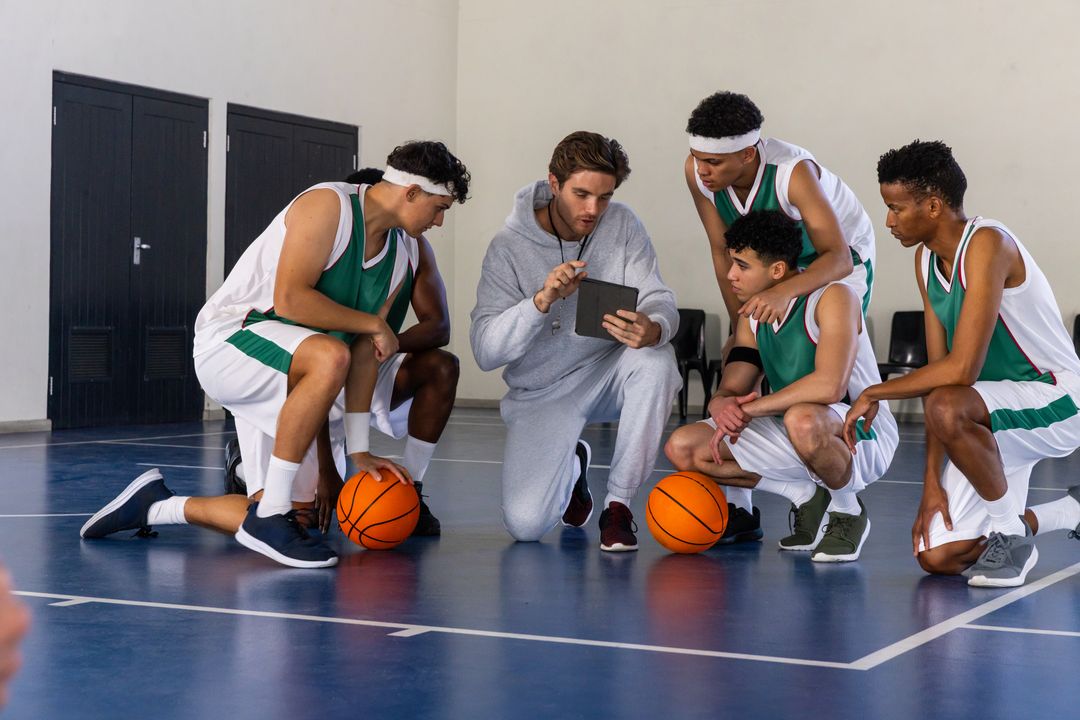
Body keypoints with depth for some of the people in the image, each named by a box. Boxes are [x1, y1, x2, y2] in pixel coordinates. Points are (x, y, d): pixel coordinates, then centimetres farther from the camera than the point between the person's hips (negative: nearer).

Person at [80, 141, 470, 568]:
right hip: (228, 340, -8)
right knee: (329, 355, -38)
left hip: (285, 380, 8)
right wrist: (372, 324, -17)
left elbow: (365, 353, 2)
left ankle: (155, 506, 17)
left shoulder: (403, 255, 6)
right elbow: (289, 299, -26)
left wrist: (357, 451, -5)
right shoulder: (327, 206, -16)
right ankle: (269, 517, -29)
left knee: (303, 514, -2)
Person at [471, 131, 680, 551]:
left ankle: (618, 504, -15)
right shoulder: (510, 247, -15)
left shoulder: (622, 225, -8)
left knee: (657, 360, -33)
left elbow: (658, 299, -14)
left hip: (607, 374, 2)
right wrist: (542, 300, -37)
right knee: (525, 524, -17)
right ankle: (570, 467, 22)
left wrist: (653, 329, -40)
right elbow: (485, 351, -20)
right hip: (542, 390, -2)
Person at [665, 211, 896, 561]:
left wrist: (750, 408, -28)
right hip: (798, 438, 7)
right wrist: (723, 406, -24)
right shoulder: (753, 317, 5)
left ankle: (848, 511, -11)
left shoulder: (832, 298, -19)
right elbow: (729, 390, 2)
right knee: (682, 448, -5)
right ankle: (808, 499, 3)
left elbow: (830, 386, -33)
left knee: (802, 418, -42)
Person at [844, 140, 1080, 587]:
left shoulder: (988, 245, -23)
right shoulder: (927, 258, 4)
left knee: (948, 408, -38)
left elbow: (961, 368, -31)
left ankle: (1010, 532, -13)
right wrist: (932, 479, -3)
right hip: (994, 415, 9)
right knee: (937, 557, 0)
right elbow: (937, 372, 3)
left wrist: (876, 393, -18)